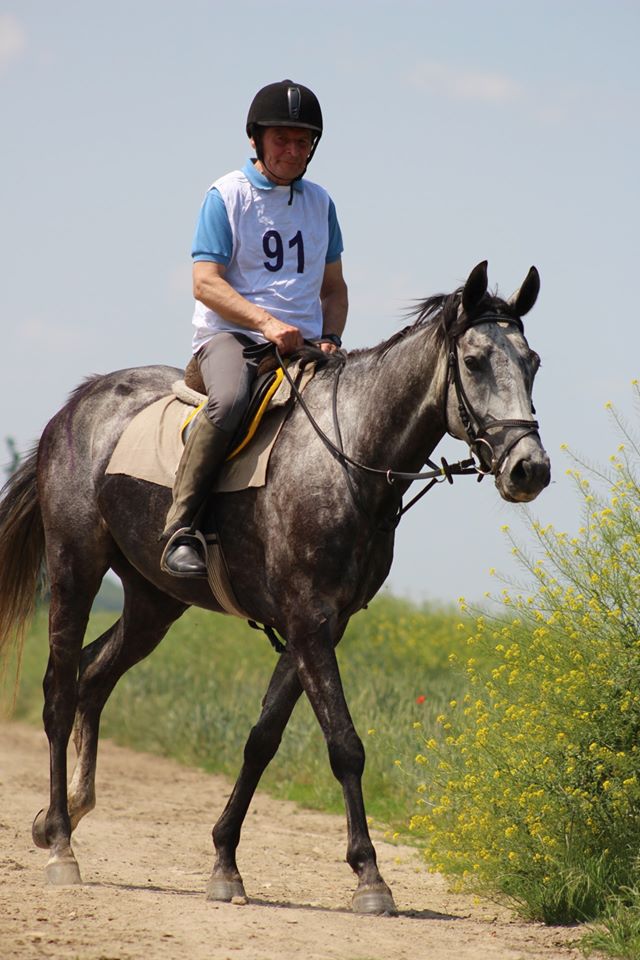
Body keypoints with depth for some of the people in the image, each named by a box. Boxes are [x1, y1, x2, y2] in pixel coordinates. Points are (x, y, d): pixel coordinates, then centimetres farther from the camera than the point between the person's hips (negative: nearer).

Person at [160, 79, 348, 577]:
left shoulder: (320, 203, 17)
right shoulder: (227, 196, 1)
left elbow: (334, 287, 24)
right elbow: (206, 283, -8)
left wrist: (330, 338, 3)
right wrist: (267, 322, -21)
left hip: (304, 345, 6)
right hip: (230, 334, -6)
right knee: (228, 401, -37)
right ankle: (180, 530, -34)